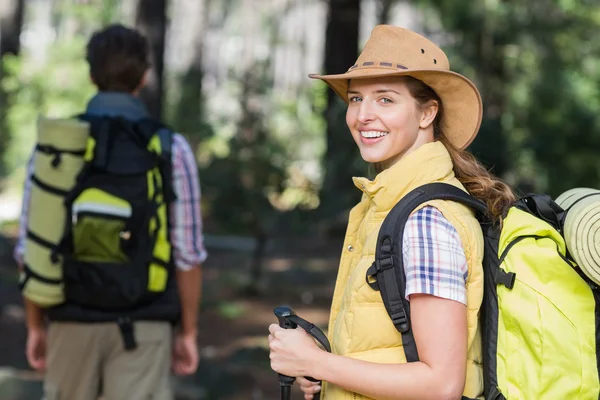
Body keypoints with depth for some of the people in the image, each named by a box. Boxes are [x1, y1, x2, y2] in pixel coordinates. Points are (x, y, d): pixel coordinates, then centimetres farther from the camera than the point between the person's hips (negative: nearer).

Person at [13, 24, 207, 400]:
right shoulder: (172, 149, -7)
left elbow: (31, 248, 0)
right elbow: (187, 253, -6)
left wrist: (36, 327, 10)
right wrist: (188, 333, 4)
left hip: (73, 320, 2)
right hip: (142, 325, -2)